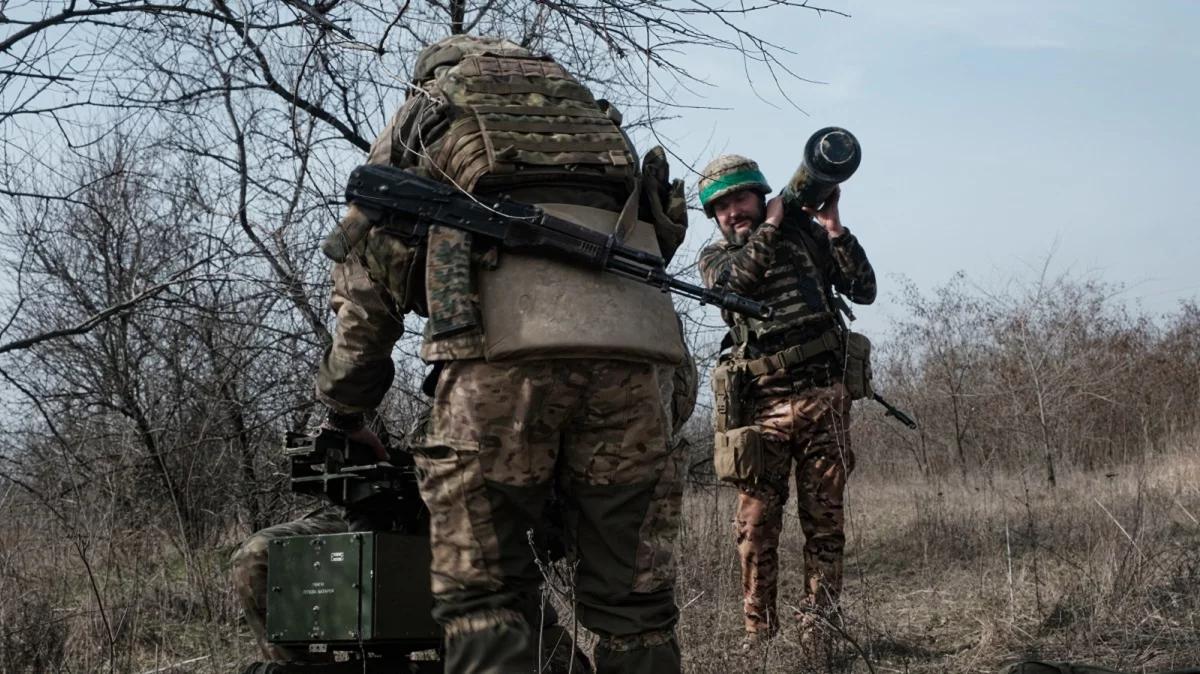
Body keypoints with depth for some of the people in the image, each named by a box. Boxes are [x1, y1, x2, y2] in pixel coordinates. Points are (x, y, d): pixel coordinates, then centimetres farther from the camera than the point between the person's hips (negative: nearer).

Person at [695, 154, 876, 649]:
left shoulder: (806, 233, 11)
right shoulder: (715, 255, 11)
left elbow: (864, 291, 3)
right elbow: (731, 282, -13)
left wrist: (833, 227, -6)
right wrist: (771, 226, -10)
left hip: (822, 399, 0)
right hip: (762, 406, 0)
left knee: (824, 521, 2)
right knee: (755, 526, -3)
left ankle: (817, 625, 8)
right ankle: (758, 630, 5)